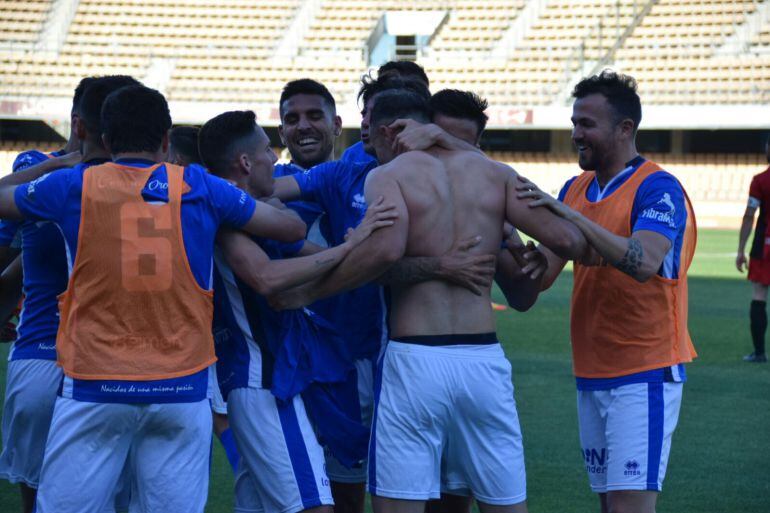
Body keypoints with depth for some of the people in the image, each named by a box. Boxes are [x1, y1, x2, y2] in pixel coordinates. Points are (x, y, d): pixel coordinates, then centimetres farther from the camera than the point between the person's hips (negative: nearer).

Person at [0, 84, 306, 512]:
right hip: (182, 388, 1)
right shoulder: (199, 188, 4)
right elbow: (294, 228, 13)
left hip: (94, 389, -1)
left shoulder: (75, 185, 3)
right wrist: (243, 192, 30)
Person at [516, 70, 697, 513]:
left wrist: (572, 216, -31)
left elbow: (644, 263, -28)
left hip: (644, 376, -7)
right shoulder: (576, 189, 11)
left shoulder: (658, 189, -11)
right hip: (592, 376, 7)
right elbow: (543, 274, 7)